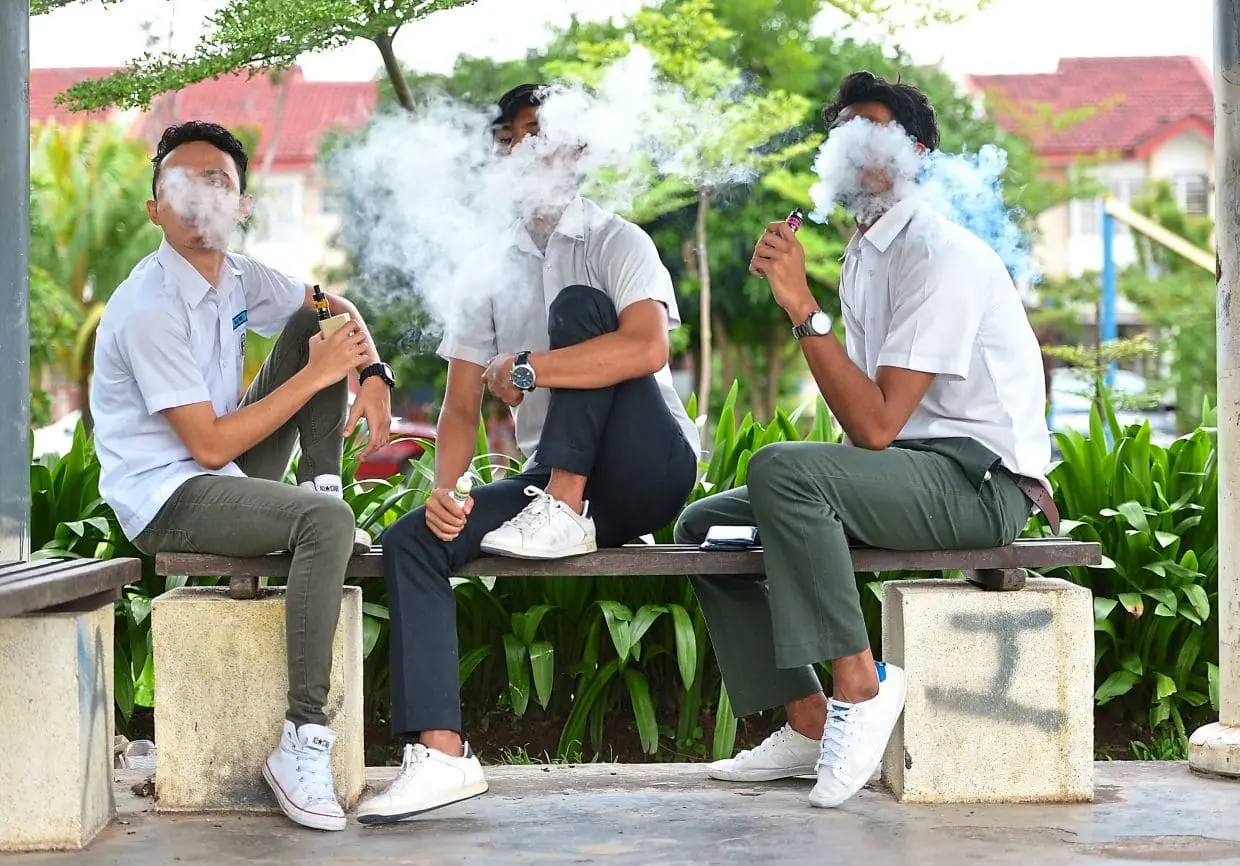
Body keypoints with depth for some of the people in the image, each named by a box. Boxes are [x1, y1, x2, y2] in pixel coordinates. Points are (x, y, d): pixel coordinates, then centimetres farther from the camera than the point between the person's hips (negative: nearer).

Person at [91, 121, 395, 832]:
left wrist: (375, 374, -2)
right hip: (167, 501, -8)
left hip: (227, 475, 8)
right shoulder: (150, 309, -21)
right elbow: (210, 444, -22)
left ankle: (322, 487, -3)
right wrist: (315, 376, -18)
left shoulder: (238, 276, 3)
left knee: (317, 323, 4)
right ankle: (302, 742, -33)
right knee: (327, 525, -34)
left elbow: (335, 307, 19)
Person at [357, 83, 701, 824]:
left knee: (578, 305, -23)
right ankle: (441, 755, -23)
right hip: (558, 481, 6)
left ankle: (563, 516, -22)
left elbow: (648, 349, -26)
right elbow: (462, 407, 8)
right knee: (413, 540, -15)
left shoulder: (616, 242, -3)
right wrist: (443, 486, -12)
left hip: (648, 470, -5)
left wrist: (523, 369, -22)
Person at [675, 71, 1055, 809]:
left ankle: (859, 685, -22)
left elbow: (876, 425, -24)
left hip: (980, 480, -10)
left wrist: (802, 307, -25)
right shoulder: (863, 255, 14)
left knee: (781, 468, -32)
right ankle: (809, 724, 2)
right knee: (707, 525, 5)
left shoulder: (940, 254, -15)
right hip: (909, 469, 10)